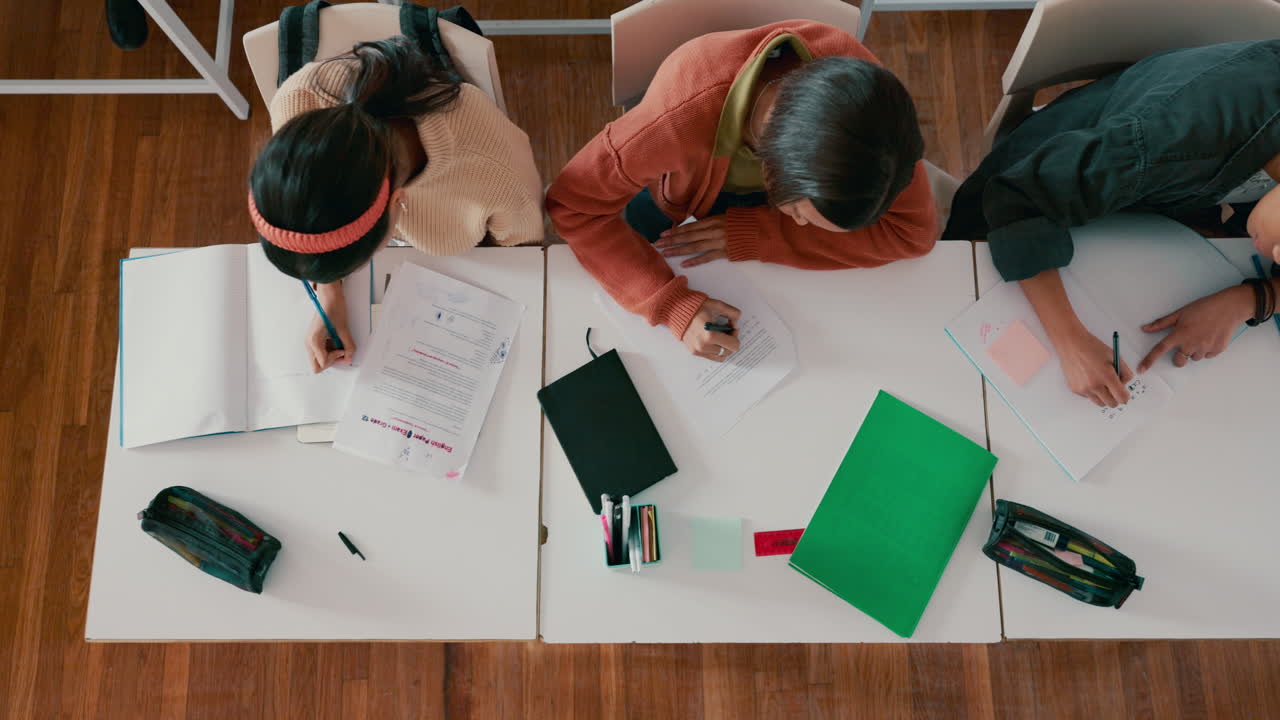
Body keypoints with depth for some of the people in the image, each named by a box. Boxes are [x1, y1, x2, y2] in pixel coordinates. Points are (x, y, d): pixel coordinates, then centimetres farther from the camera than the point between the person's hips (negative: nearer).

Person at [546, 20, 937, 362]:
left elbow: (913, 230, -30)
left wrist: (754, 235, -37)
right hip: (673, 188, -1)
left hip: (774, 179, 1)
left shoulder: (862, 87, -38)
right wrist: (672, 305, -47)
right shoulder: (683, 116, -47)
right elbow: (572, 205, -34)